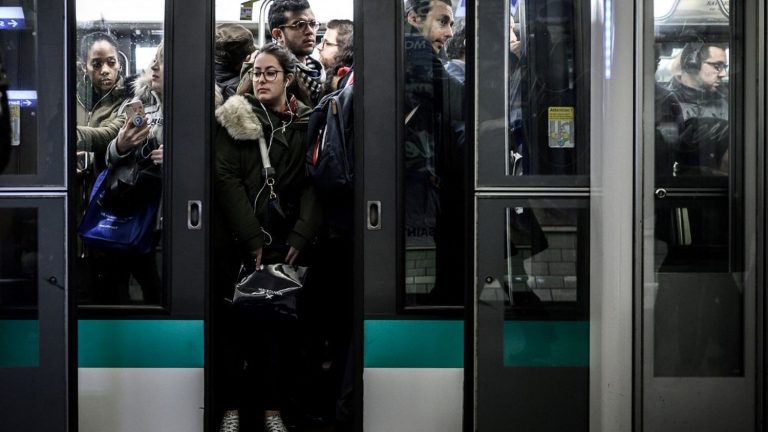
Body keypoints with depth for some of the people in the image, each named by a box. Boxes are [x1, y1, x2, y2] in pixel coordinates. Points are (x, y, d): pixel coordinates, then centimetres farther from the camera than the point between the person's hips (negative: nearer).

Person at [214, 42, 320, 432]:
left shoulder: (306, 124, 9)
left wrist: (300, 237, -10)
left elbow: (312, 184, 3)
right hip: (240, 242, -1)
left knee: (280, 324, 1)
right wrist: (251, 239, -12)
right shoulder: (236, 118, 3)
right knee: (238, 321, -1)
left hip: (286, 243, 2)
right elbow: (226, 179, -5)